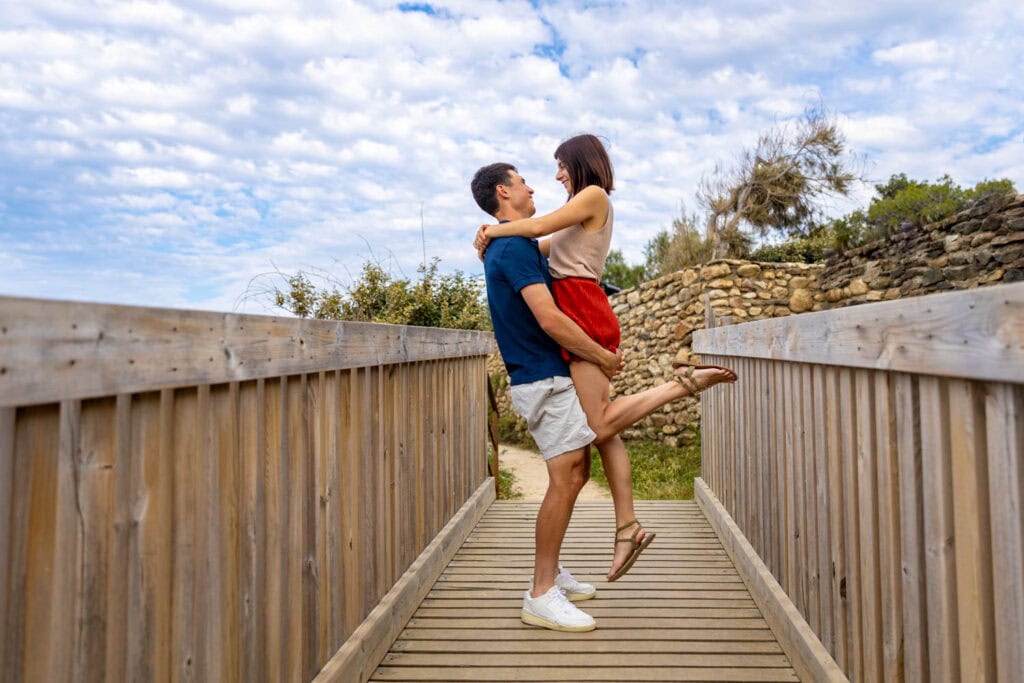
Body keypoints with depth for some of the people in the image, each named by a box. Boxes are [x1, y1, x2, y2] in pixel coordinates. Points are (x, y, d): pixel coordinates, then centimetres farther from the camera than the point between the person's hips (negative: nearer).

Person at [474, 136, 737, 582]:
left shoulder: (594, 195, -1)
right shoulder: (587, 208, 25)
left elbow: (539, 227, -11)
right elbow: (546, 246, 22)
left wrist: (491, 231, 2)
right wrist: (495, 238, 14)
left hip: (583, 309, -9)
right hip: (582, 312, 9)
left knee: (600, 426, -13)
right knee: (603, 430, 4)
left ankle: (686, 381, -8)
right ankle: (627, 527, 6)